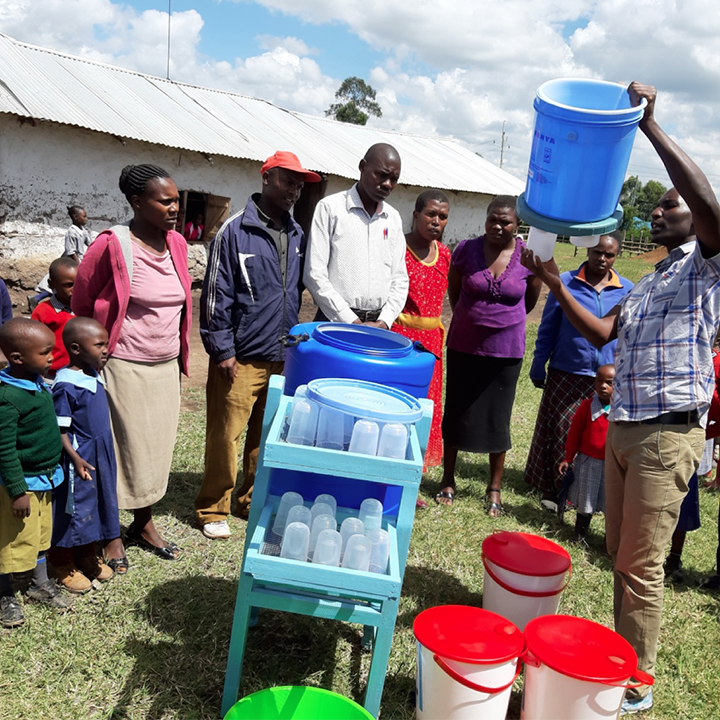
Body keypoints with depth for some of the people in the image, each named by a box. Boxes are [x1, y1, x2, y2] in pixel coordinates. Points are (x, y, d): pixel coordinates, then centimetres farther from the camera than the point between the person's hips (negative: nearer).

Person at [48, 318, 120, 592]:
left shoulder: (95, 375, 3)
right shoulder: (66, 385, -23)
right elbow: (59, 429, -20)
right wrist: (76, 459, -24)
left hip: (101, 455, 9)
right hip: (79, 459, -8)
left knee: (98, 503, 19)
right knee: (72, 508, 6)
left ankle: (87, 556, 37)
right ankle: (62, 565, 25)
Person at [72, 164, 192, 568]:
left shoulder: (177, 244, 4)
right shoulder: (112, 246, -15)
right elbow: (81, 306, -7)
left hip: (166, 367, 6)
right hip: (124, 366, -6)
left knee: (157, 447, 16)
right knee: (119, 448, 5)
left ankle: (144, 524, 34)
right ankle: (110, 535, 23)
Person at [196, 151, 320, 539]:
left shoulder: (297, 235, 10)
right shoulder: (235, 231, -7)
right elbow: (216, 295, -7)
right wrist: (223, 351, -10)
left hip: (282, 357, 6)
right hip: (241, 358, -5)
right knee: (225, 436, 1)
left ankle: (253, 502, 28)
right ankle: (213, 510, 16)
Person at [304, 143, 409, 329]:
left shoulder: (394, 218, 12)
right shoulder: (330, 207, -2)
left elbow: (400, 278, 12)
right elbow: (314, 274, -8)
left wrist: (383, 322, -3)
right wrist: (352, 321, -11)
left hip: (379, 324, 4)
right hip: (335, 321, -4)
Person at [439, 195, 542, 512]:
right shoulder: (466, 250, -8)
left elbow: (530, 301, 8)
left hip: (506, 350, -1)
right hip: (464, 346, 1)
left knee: (498, 417, 7)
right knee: (456, 411, 10)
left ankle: (494, 489, 21)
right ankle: (448, 481, 26)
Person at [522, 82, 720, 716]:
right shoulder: (646, 284, 21)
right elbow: (601, 333, 14)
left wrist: (650, 126, -21)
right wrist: (555, 284, 5)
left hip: (668, 433, -8)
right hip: (623, 428, 8)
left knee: (642, 567, -2)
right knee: (620, 554, 15)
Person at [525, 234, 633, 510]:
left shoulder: (627, 290, 1)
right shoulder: (565, 283, -3)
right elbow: (547, 329, 2)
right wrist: (538, 368, 2)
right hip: (565, 375, -1)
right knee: (557, 433, 7)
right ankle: (551, 490, 23)